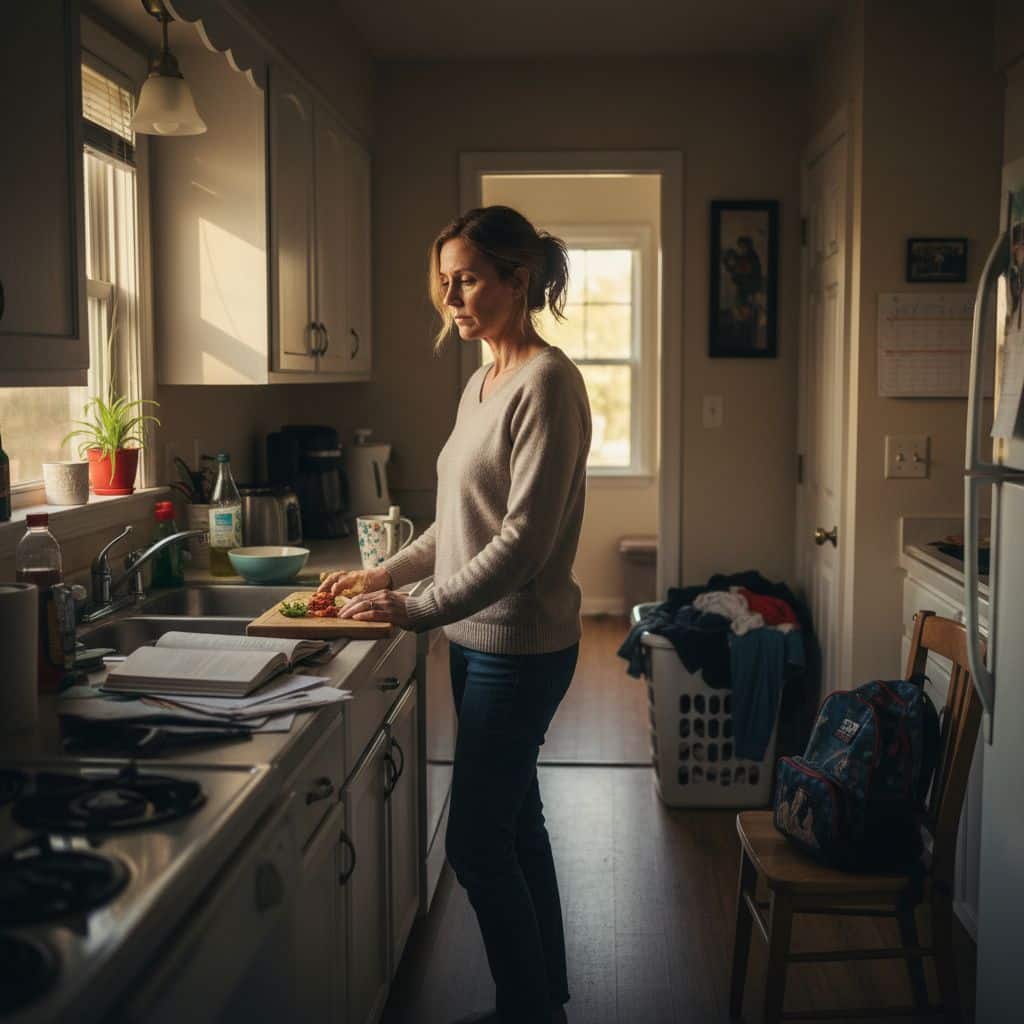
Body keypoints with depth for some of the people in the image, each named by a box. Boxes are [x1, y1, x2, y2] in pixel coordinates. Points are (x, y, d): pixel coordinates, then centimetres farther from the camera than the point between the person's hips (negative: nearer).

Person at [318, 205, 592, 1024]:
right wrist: (387, 574, 10)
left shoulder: (546, 382, -16)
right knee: (514, 825, 18)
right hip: (480, 640, 9)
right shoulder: (482, 384, 12)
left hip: (521, 646, -9)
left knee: (476, 844, -1)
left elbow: (525, 535, -22)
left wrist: (422, 609, -21)